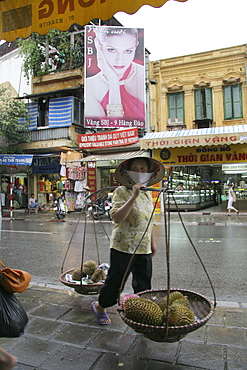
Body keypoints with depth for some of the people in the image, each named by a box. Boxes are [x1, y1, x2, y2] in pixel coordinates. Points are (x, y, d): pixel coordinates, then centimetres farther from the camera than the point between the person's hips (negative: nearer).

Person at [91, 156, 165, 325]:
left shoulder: (148, 193, 11)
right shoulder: (121, 191, -11)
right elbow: (117, 218, -25)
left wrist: (152, 242, 20)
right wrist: (133, 196, -29)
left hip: (144, 248, 6)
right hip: (124, 247, -6)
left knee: (144, 285, 14)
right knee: (116, 280, 8)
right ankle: (99, 306, 33)